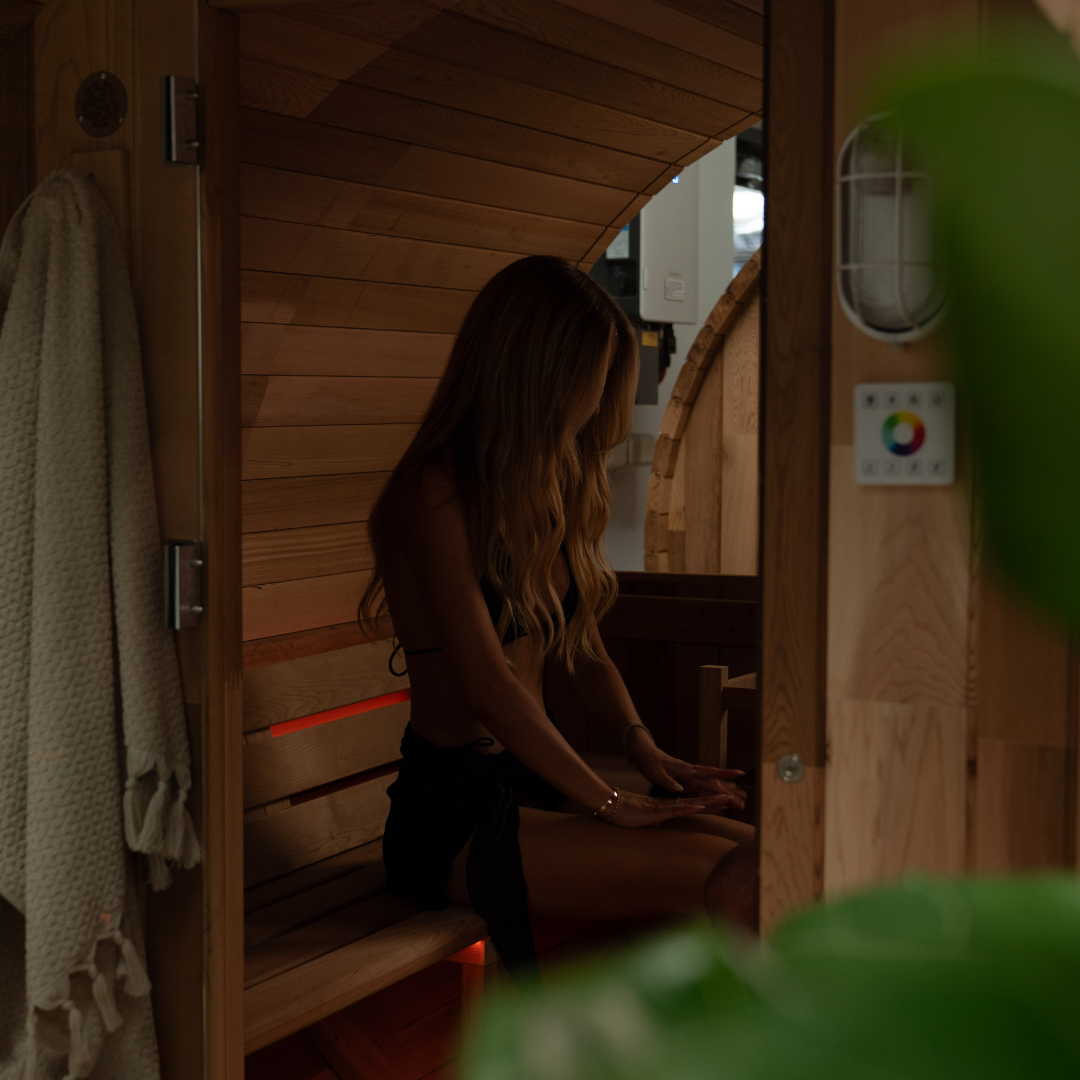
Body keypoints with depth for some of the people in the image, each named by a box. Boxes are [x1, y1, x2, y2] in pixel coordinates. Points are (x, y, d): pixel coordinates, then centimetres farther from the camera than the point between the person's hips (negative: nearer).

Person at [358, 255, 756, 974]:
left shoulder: (552, 493, 15)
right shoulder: (434, 492, -14)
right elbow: (488, 686, -19)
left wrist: (649, 755, 2)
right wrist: (608, 801, -15)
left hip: (537, 782, 8)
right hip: (453, 813, -8)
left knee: (754, 854, -13)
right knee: (717, 875, -23)